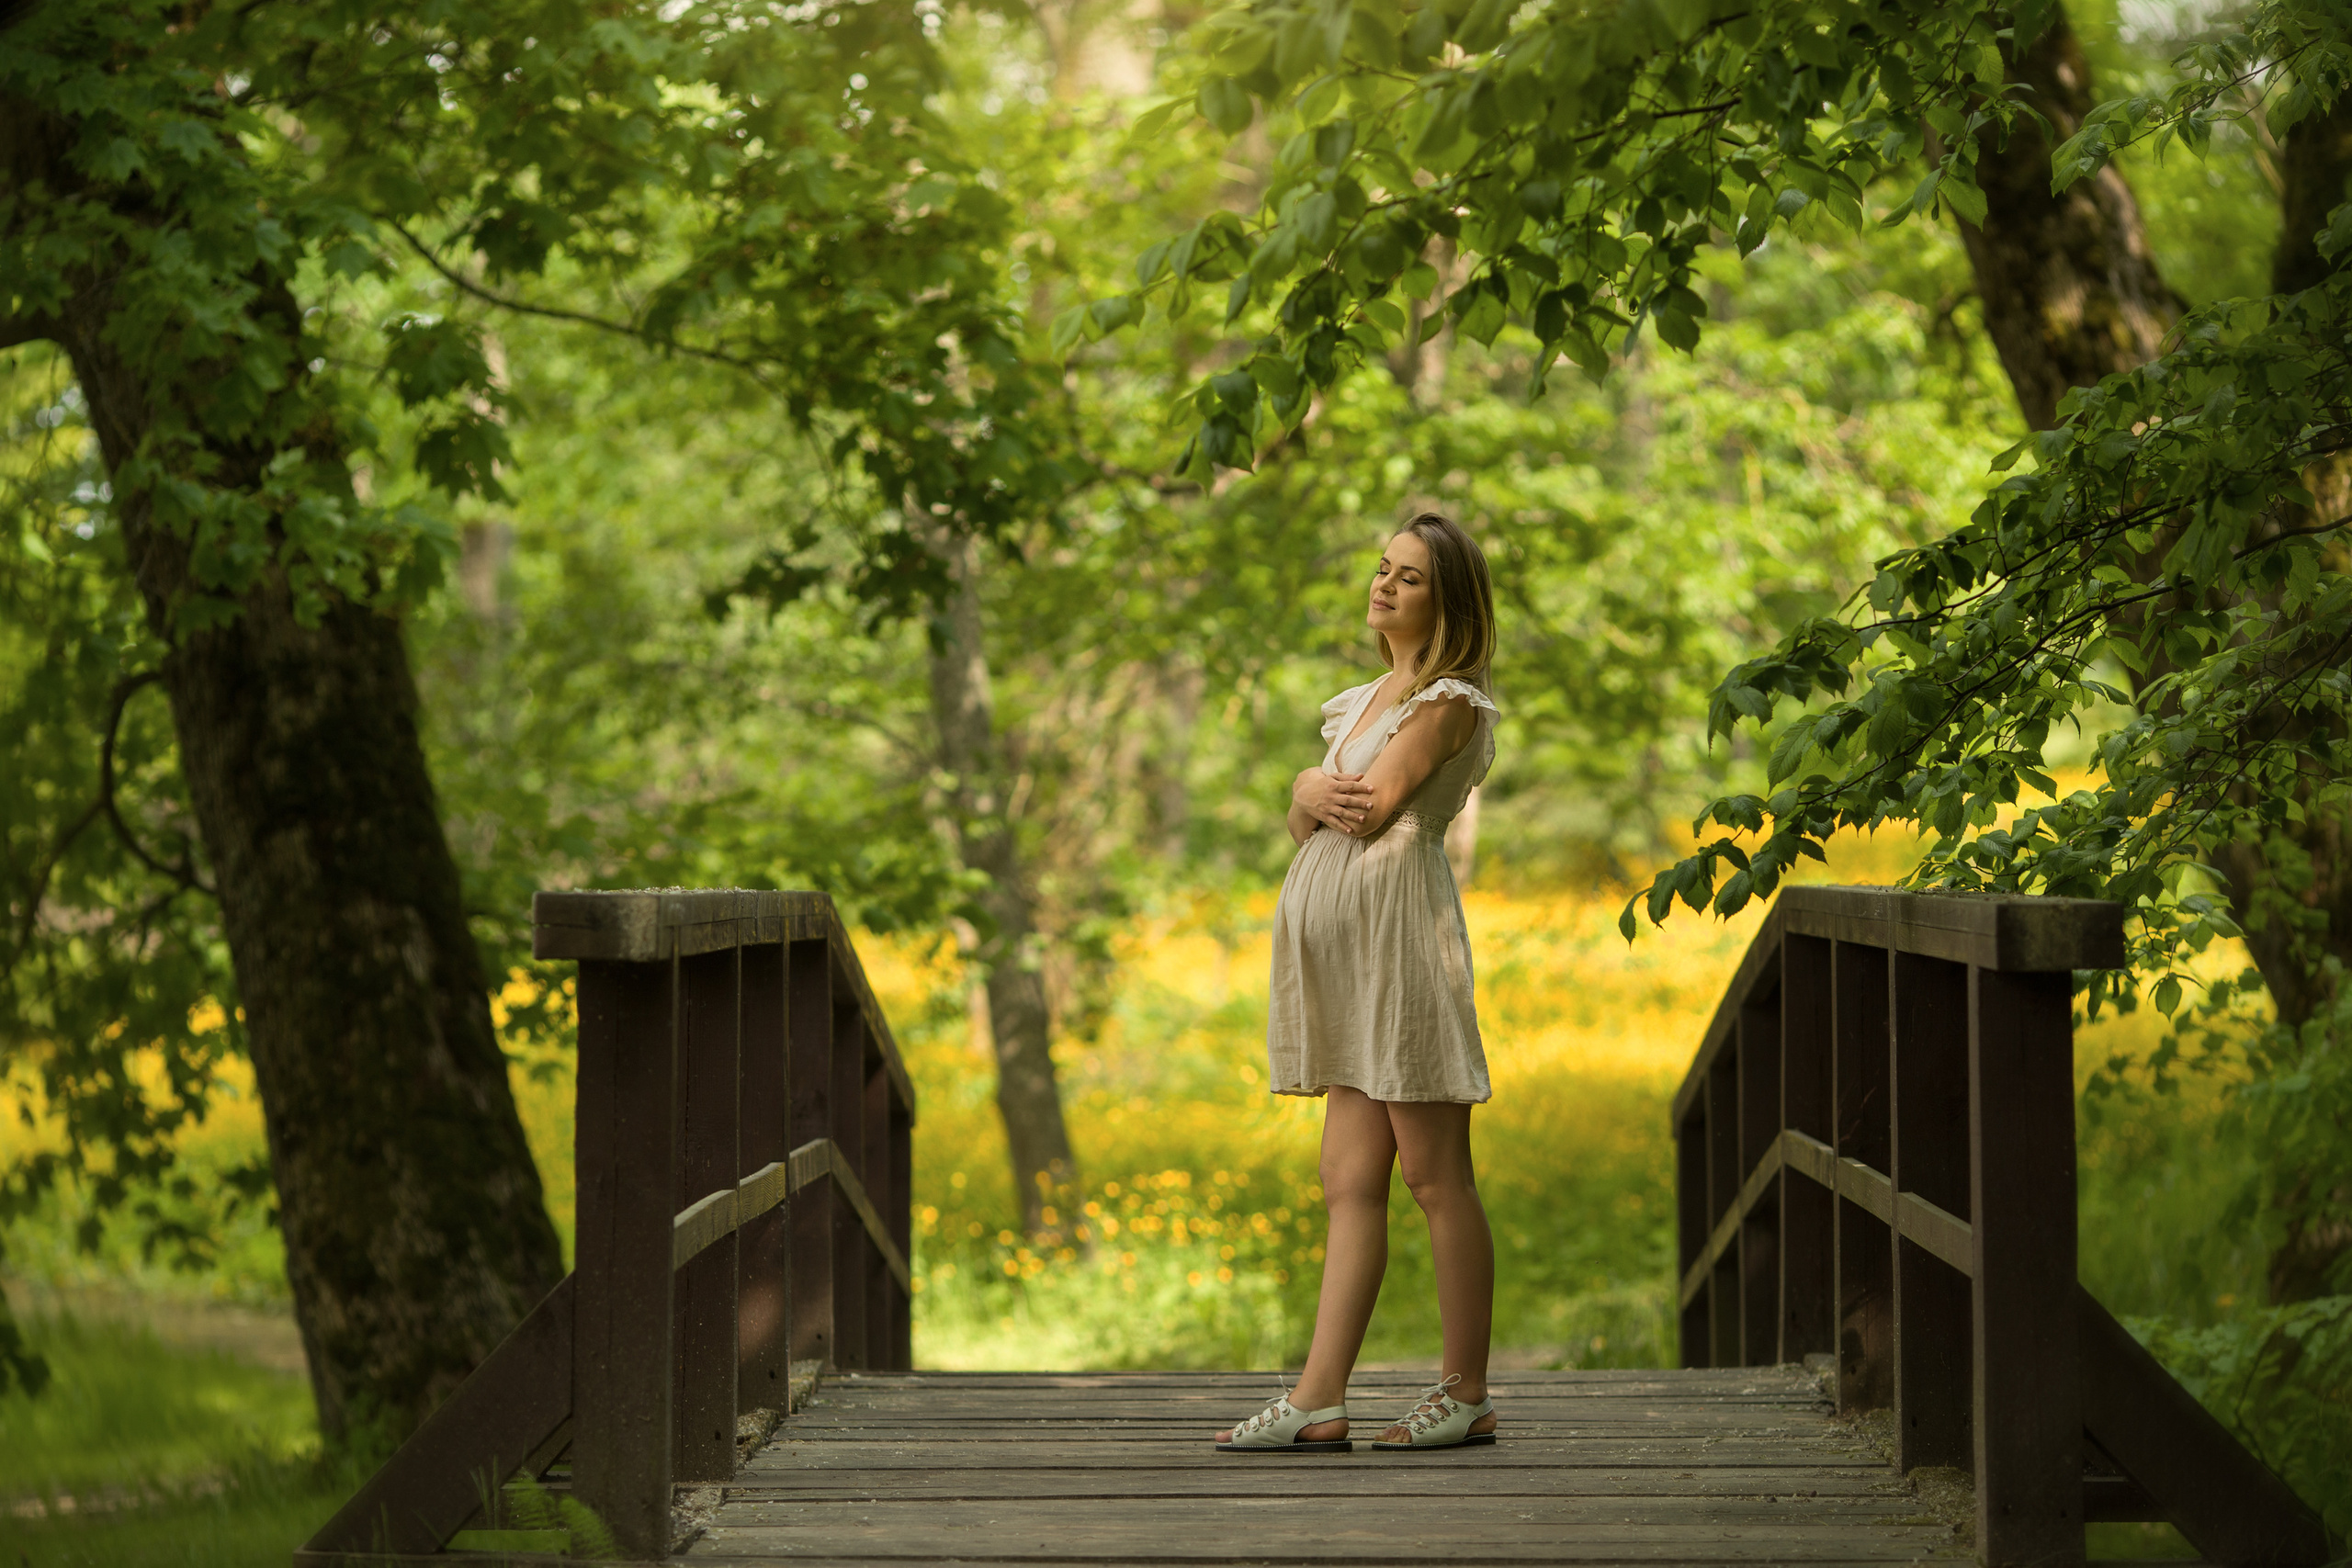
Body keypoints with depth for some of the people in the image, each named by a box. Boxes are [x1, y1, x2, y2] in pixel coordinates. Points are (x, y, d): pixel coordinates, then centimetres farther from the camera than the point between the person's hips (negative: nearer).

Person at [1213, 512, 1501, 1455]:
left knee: (1434, 1177, -5)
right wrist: (1315, 796, -4)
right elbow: (1307, 815, 18)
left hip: (1401, 931, -8)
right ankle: (1319, 1401, -2)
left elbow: (1372, 809, -12)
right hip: (1349, 950, 8)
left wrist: (1324, 788, 7)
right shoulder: (1370, 698, 24)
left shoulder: (1450, 701, -3)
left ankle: (1467, 1396, 1)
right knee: (1351, 1181, 2)